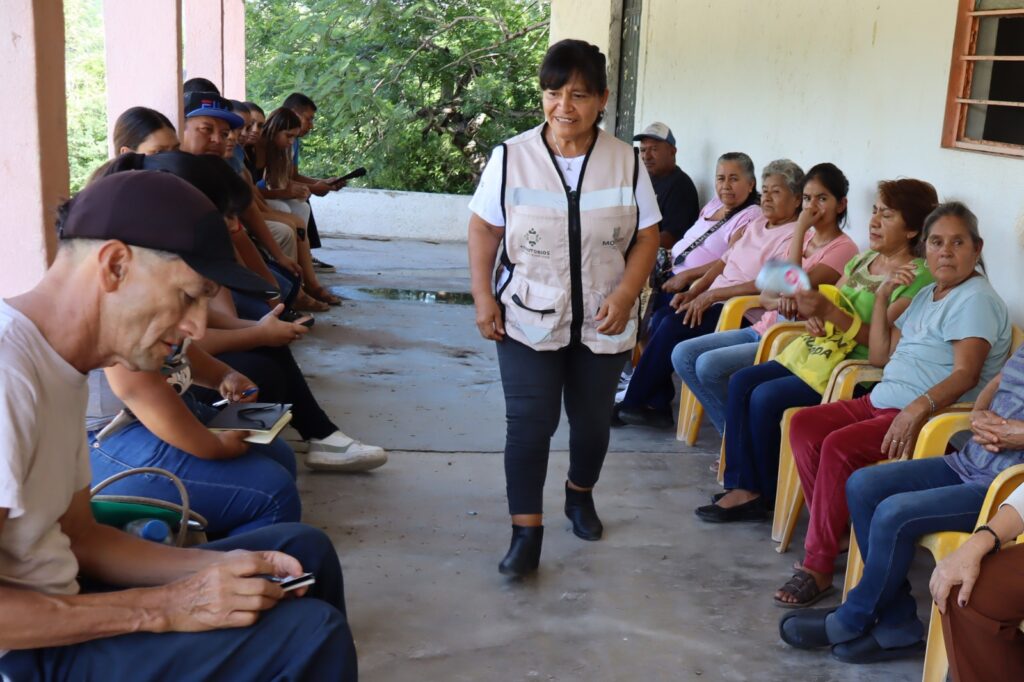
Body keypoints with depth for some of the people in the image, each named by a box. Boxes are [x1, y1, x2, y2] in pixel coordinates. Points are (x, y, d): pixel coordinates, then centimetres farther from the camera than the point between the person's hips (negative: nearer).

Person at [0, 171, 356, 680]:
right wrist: (161, 610, -22)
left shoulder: (59, 367, 8)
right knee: (311, 633, -19)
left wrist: (214, 566, -1)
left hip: (53, 609, 10)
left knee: (301, 548, 12)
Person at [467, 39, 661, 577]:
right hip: (528, 319, -2)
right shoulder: (511, 157, -6)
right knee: (529, 423, -6)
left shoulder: (626, 162, -3)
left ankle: (580, 495, 43)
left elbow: (646, 236, 0)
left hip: (602, 322, 2)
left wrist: (626, 295, -14)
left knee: (592, 419, 16)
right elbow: (483, 229, 0)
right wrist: (483, 296, -9)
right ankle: (526, 532, 4)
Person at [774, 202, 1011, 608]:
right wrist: (882, 297, 10)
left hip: (931, 418, -9)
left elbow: (966, 374, -21)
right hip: (882, 403, 9)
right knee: (804, 425, -7)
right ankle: (835, 530, -3)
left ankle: (818, 566, -20)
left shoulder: (975, 299, -8)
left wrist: (918, 407, -37)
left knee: (839, 447, -28)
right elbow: (880, 356, 19)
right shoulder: (926, 296, 21)